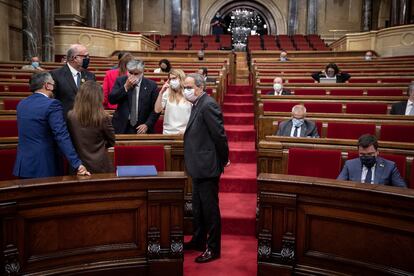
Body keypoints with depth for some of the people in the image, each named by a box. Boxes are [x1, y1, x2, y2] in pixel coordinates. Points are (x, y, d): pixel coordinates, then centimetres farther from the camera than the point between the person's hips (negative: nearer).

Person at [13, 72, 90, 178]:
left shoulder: (21, 104, 9)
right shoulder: (52, 104, -14)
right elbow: (62, 137, -23)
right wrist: (77, 164, -27)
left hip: (23, 165, 7)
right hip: (45, 167, -7)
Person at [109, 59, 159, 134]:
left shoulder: (151, 85, -2)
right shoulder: (120, 81, 2)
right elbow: (111, 100, -8)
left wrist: (147, 125, -12)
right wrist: (126, 87, -16)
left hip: (142, 128, -1)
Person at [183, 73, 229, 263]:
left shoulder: (208, 105, -19)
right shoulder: (198, 105, 11)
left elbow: (220, 134, -21)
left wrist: (223, 160, -11)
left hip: (207, 168, -10)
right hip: (198, 167, 10)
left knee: (210, 209, 2)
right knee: (198, 207, 21)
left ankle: (213, 249, 15)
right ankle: (198, 241, 37)